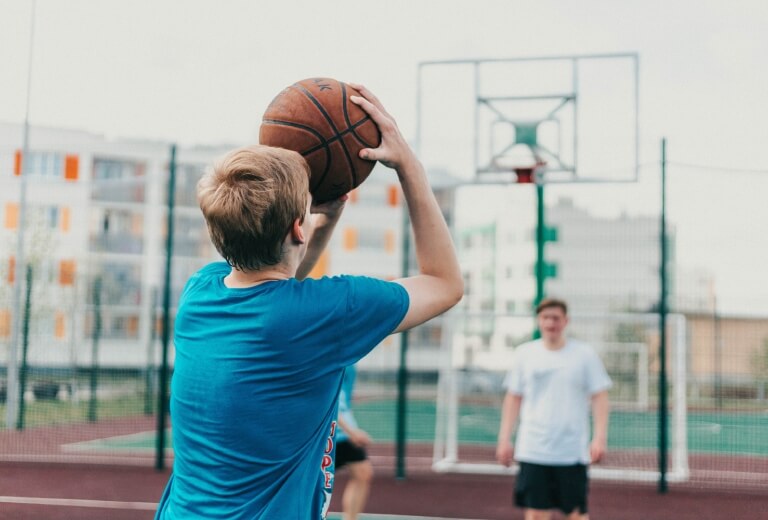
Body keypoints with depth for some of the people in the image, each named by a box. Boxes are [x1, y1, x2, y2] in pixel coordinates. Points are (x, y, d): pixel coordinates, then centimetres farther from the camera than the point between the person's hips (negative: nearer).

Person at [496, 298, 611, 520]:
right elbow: (513, 398, 11)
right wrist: (504, 439, 6)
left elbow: (599, 397, 1)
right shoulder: (524, 354, 6)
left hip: (573, 451, -1)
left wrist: (599, 438, -9)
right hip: (532, 450, 2)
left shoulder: (585, 354, 0)